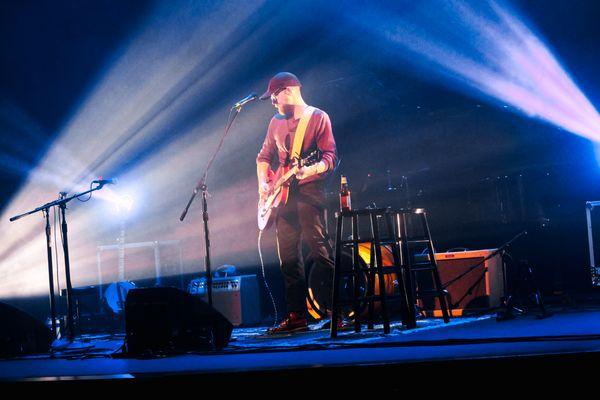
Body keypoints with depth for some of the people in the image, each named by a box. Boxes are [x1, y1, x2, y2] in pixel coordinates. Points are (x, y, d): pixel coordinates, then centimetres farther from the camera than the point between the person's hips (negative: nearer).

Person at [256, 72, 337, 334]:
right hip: (284, 194, 7)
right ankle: (297, 315, 8)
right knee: (288, 257, 4)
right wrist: (263, 183, 8)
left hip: (309, 190, -7)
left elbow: (330, 157, -10)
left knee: (318, 249, -15)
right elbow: (264, 156, 23)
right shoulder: (276, 122, 17)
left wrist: (312, 169, -28)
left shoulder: (318, 118, -3)